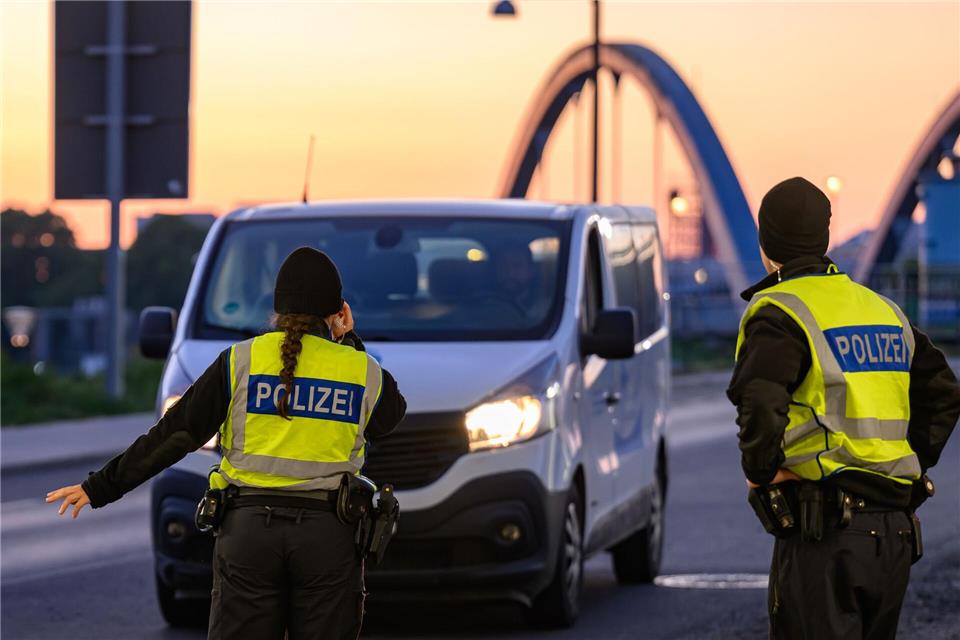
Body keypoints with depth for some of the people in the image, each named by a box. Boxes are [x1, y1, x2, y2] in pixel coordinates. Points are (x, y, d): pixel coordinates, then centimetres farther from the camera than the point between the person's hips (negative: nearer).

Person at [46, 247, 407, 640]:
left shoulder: (242, 361, 0)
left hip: (249, 530, 0)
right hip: (328, 534, 0)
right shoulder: (362, 370, 2)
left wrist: (101, 488, 6)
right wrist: (349, 343, 23)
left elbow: (174, 435, -1)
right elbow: (389, 417, 25)